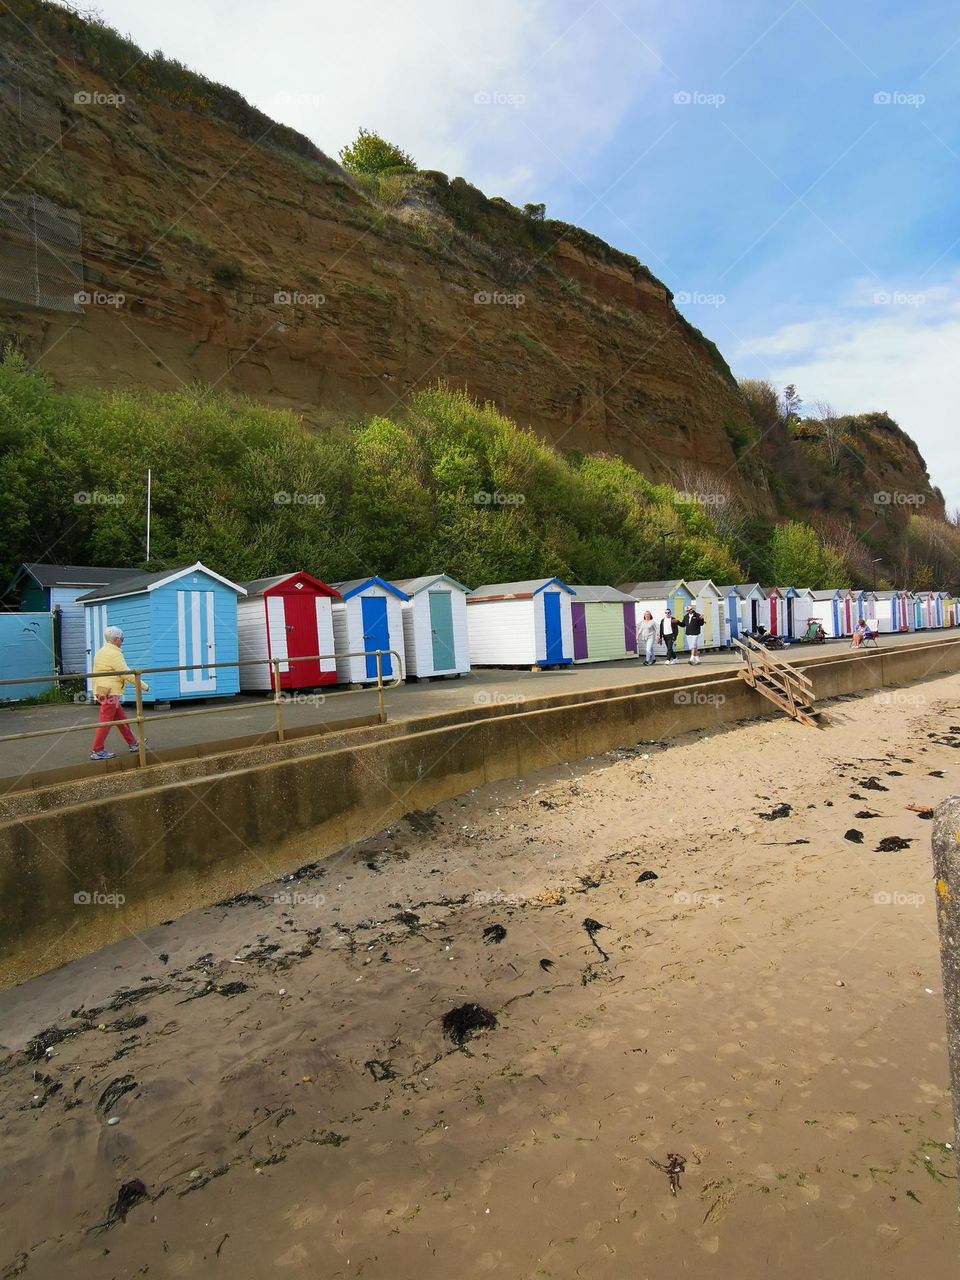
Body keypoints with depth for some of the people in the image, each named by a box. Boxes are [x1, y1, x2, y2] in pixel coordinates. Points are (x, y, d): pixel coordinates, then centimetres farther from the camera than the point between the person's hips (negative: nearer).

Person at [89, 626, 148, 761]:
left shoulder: (101, 652, 16)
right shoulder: (114, 653, -15)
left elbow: (97, 673, 21)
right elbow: (126, 674, -17)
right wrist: (144, 686, -9)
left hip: (102, 691, 10)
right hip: (109, 693, -10)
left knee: (121, 719, 15)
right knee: (106, 722, -5)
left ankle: (132, 744, 21)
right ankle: (97, 751, -1)